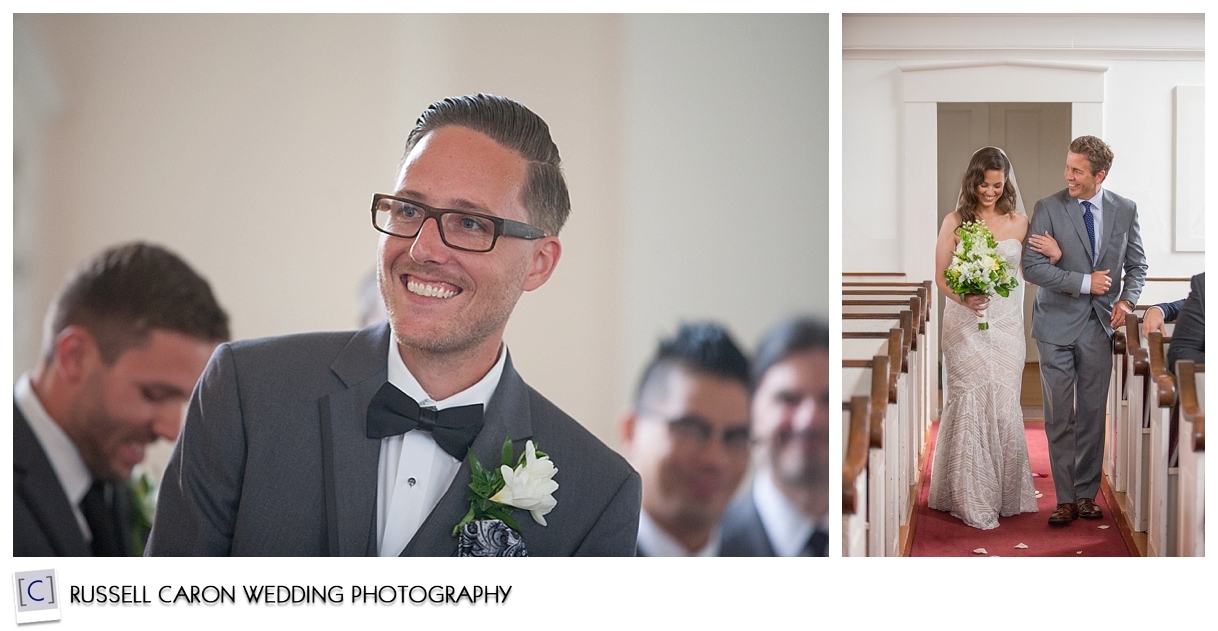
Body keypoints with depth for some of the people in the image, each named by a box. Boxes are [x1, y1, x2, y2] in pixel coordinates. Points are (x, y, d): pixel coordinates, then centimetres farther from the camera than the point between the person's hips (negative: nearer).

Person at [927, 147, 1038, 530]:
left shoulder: (1019, 223, 5)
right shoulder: (954, 222, 0)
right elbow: (941, 277, -1)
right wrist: (964, 299, -19)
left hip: (1006, 325, 2)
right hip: (965, 326, -2)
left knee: (1004, 407, 3)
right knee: (970, 407, -2)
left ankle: (1005, 494, 16)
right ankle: (972, 501, 5)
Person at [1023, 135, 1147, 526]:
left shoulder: (1125, 211, 3)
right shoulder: (1047, 209, -6)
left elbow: (1137, 264, 13)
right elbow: (1032, 268, -11)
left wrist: (1127, 300, -5)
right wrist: (1085, 282, -16)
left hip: (1100, 325, 2)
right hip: (1058, 324, -2)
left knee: (1092, 414, 8)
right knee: (1059, 416, 1)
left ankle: (1086, 494, 17)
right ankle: (1065, 499, 8)